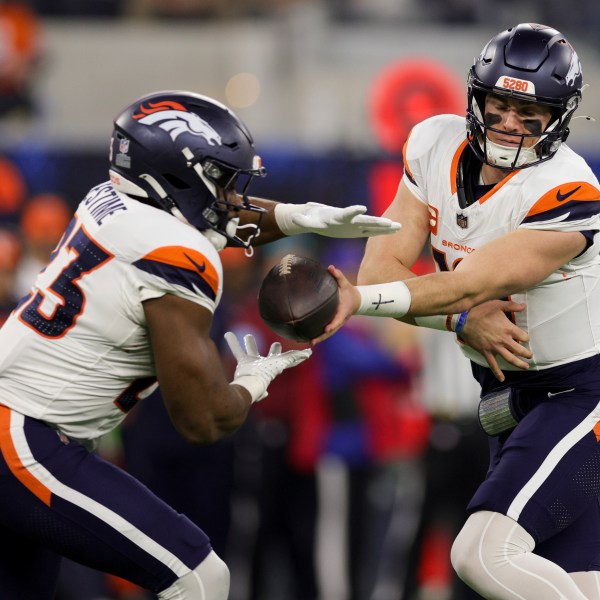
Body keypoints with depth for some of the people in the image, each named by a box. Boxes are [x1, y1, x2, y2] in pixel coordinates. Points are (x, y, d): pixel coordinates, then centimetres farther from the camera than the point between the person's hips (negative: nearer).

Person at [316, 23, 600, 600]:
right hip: (511, 394, 7)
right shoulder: (436, 147, -3)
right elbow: (383, 266, -8)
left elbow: (470, 285, -30)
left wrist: (359, 299, -41)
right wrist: (464, 319, -23)